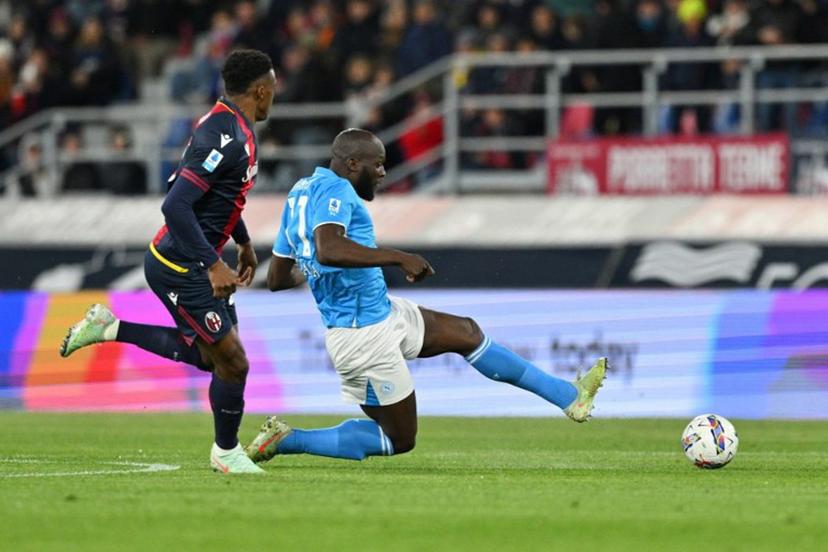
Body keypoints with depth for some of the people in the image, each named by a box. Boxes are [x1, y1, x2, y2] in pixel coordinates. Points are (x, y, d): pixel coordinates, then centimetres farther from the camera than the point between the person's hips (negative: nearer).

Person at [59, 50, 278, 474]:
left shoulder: (232, 127, 7)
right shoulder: (225, 137, -25)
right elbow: (175, 205, -31)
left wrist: (243, 242, 29)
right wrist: (213, 265, -32)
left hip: (193, 261, 10)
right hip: (180, 268, -10)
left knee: (210, 355, 17)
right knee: (232, 362, -4)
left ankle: (109, 328, 23)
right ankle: (226, 452, 16)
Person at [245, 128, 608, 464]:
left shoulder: (300, 193, 11)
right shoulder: (334, 190, -18)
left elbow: (277, 279, 16)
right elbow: (328, 249, -38)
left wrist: (307, 271, 37)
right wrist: (398, 258, -32)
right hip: (365, 335, -11)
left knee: (466, 333, 19)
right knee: (398, 440, 3)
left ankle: (568, 396, 27)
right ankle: (284, 440, 2)